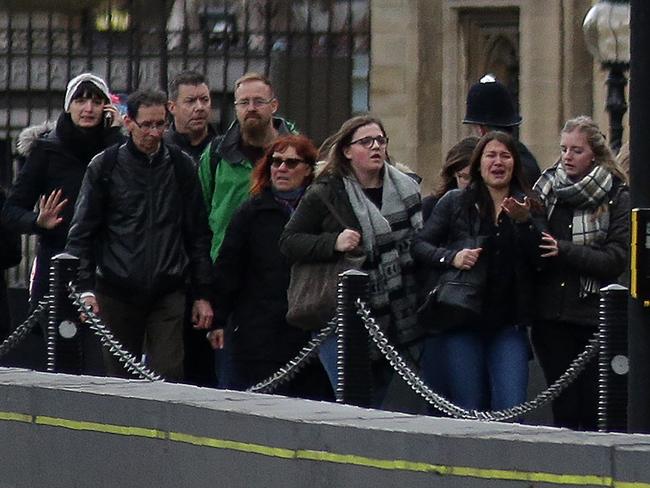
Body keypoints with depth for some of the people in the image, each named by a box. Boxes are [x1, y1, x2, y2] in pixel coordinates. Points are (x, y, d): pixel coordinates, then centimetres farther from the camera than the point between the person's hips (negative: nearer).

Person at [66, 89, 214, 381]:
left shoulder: (181, 167, 7)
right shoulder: (104, 167, 2)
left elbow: (198, 235, 11)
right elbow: (81, 233, 2)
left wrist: (202, 294, 7)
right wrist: (85, 288, -8)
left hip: (168, 293, 0)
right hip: (117, 293, 0)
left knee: (168, 377, -9)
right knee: (120, 380, 5)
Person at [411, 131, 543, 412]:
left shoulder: (527, 207, 8)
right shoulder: (455, 203, 6)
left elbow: (542, 260, -2)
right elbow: (419, 246, 2)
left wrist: (524, 221, -15)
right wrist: (452, 257, -15)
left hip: (509, 324, 1)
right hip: (462, 323, 0)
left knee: (510, 409, -10)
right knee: (469, 410, 1)